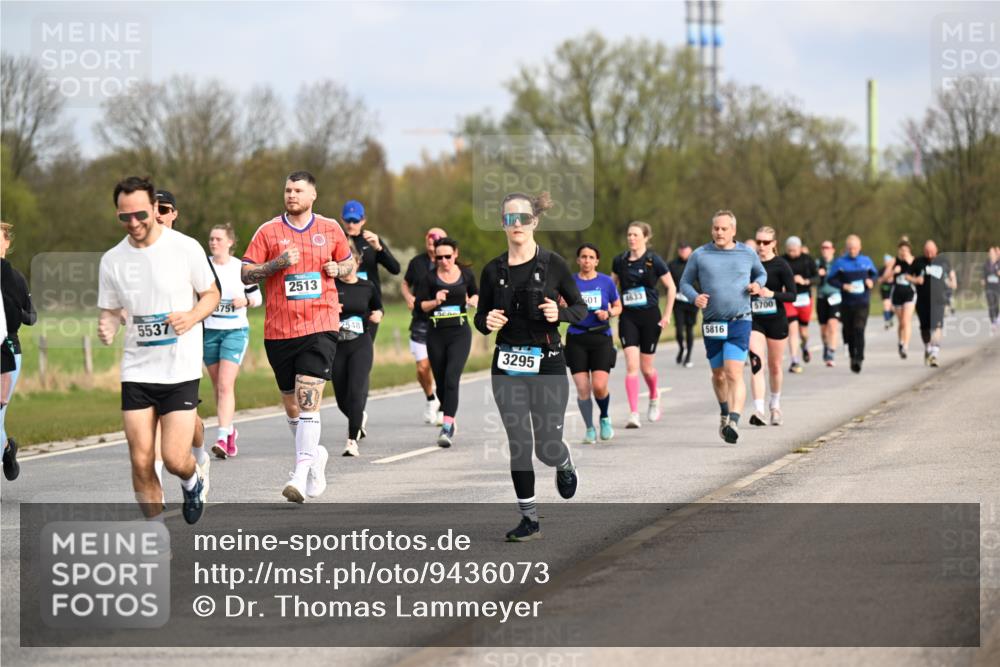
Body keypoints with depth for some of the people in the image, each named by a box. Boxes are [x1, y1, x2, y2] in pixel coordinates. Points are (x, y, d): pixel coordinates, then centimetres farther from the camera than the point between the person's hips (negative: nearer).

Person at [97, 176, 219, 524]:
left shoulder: (185, 248, -6)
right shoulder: (112, 260, 2)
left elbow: (212, 294, 5)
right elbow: (110, 311, 12)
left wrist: (191, 317, -15)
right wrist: (107, 328, -12)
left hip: (181, 369, -3)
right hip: (136, 372, 3)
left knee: (175, 460, -9)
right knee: (141, 463, -2)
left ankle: (195, 477, 29)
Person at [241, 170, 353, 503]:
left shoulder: (331, 229, 8)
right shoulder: (268, 231, 4)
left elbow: (348, 261, 23)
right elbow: (245, 274, 1)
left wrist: (338, 269, 1)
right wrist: (277, 263, -15)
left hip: (320, 327, -2)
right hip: (279, 330, 2)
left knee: (308, 398, -17)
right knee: (292, 406, 10)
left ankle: (301, 476, -21)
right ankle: (315, 454, 37)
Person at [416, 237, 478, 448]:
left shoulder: (466, 274, 4)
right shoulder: (430, 278, 0)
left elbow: (475, 293, 22)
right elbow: (420, 305, -4)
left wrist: (474, 300, 1)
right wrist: (435, 302, -22)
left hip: (460, 332, -1)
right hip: (436, 334, 2)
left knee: (451, 378, -17)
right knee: (440, 381, 9)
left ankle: (446, 427, -23)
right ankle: (449, 421, 32)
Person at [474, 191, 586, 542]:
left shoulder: (553, 264, -4)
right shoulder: (493, 270, 3)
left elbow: (580, 308, 3)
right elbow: (481, 318, 11)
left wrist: (559, 313, -17)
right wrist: (487, 322, -12)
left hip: (547, 364, -2)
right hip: (508, 366, 2)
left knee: (547, 447, -3)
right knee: (518, 444, 0)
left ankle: (564, 465, 35)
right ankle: (529, 518, 11)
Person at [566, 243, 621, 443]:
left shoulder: (606, 282, 3)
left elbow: (618, 307, 13)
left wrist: (608, 313, -6)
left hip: (601, 338, -1)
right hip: (576, 339, 1)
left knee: (599, 386, -13)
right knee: (582, 389, -4)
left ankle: (605, 418, 17)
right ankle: (589, 429, 14)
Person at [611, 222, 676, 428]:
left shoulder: (654, 261, -7)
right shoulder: (620, 261, 3)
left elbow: (671, 287, 0)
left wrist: (667, 315, -3)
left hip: (650, 317, -2)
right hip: (628, 317, 2)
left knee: (646, 366, 7)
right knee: (631, 366, -11)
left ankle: (654, 398, 39)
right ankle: (634, 414, -13)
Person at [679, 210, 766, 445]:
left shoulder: (748, 254, 5)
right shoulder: (700, 255, 3)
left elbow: (761, 273, 22)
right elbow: (685, 282, 8)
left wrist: (758, 284, -2)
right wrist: (694, 297, -13)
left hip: (739, 322, -2)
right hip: (711, 324, 2)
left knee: (734, 374, -17)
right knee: (718, 375, 15)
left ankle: (734, 423, -24)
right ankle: (725, 413, 41)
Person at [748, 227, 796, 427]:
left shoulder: (781, 265, -6)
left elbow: (792, 295, -10)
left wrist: (771, 294, -24)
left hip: (776, 320, -1)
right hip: (754, 320, 1)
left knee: (775, 366, 11)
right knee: (756, 363, -16)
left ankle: (775, 406, 34)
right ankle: (759, 411, -23)